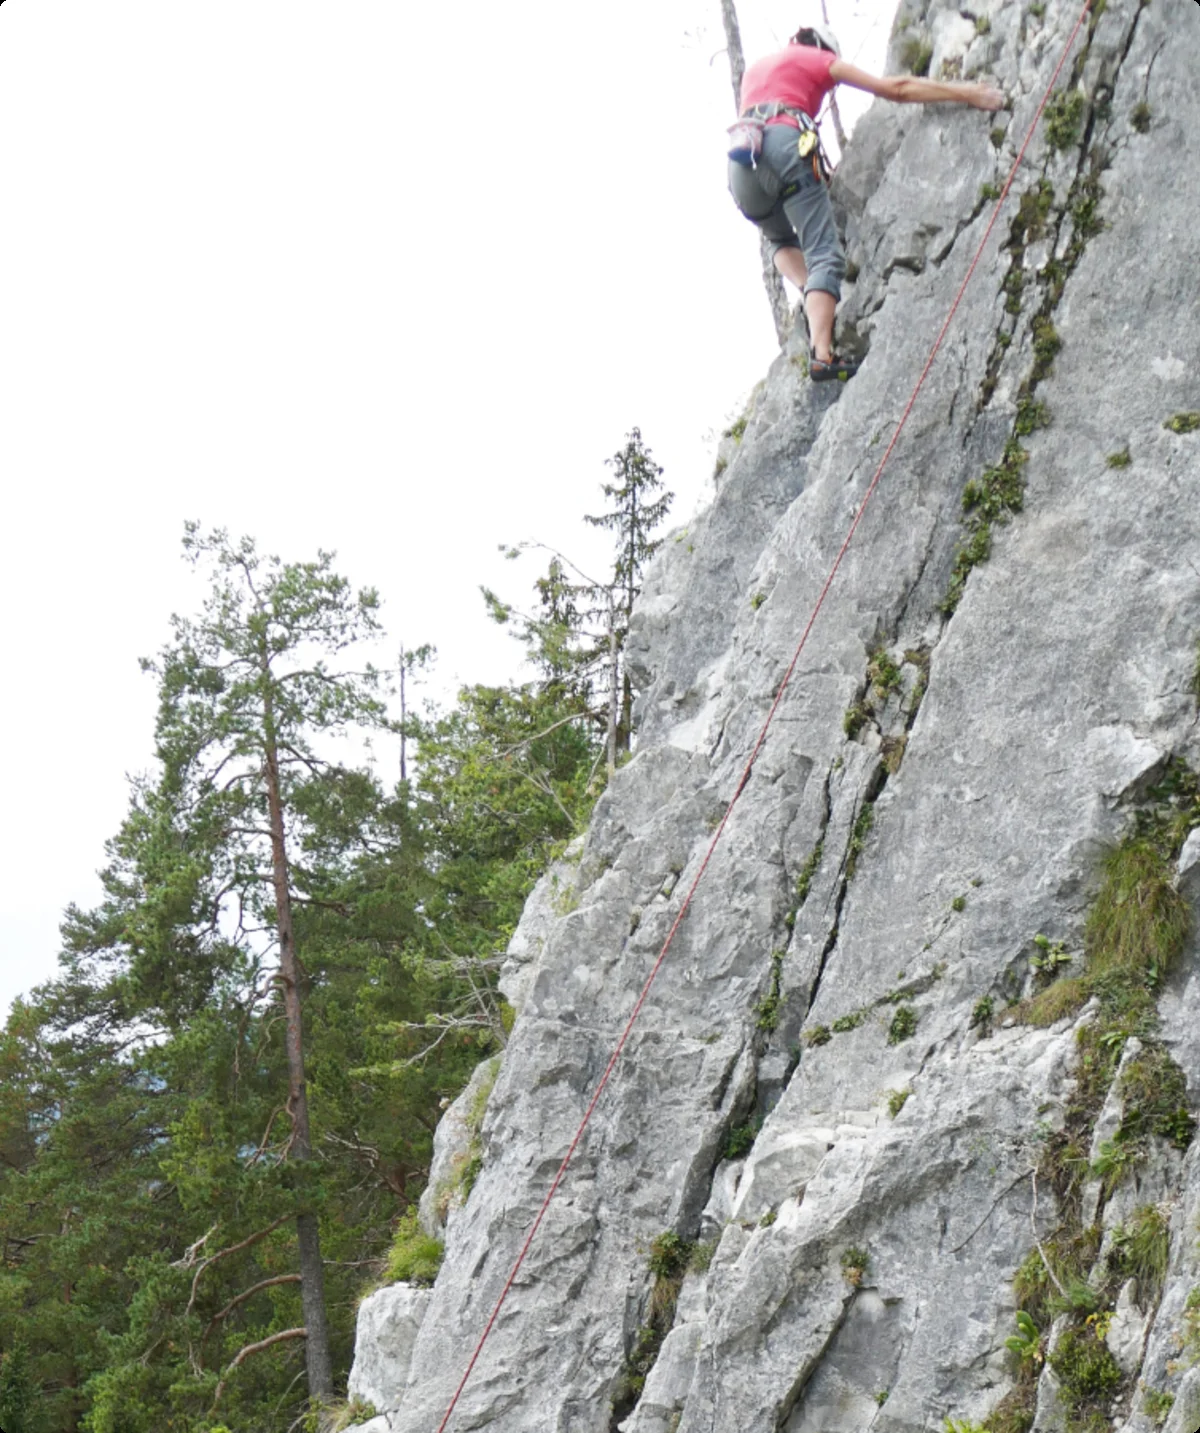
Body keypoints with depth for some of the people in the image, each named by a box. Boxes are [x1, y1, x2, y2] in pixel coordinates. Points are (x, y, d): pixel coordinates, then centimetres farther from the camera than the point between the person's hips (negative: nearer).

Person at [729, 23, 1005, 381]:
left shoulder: (755, 69, 36)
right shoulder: (821, 61, 22)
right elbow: (895, 89, 18)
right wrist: (969, 94, 22)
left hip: (741, 156, 5)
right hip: (786, 146, -5)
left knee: (782, 241, 30)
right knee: (824, 255, -8)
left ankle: (811, 297, 1)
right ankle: (822, 356, -28)